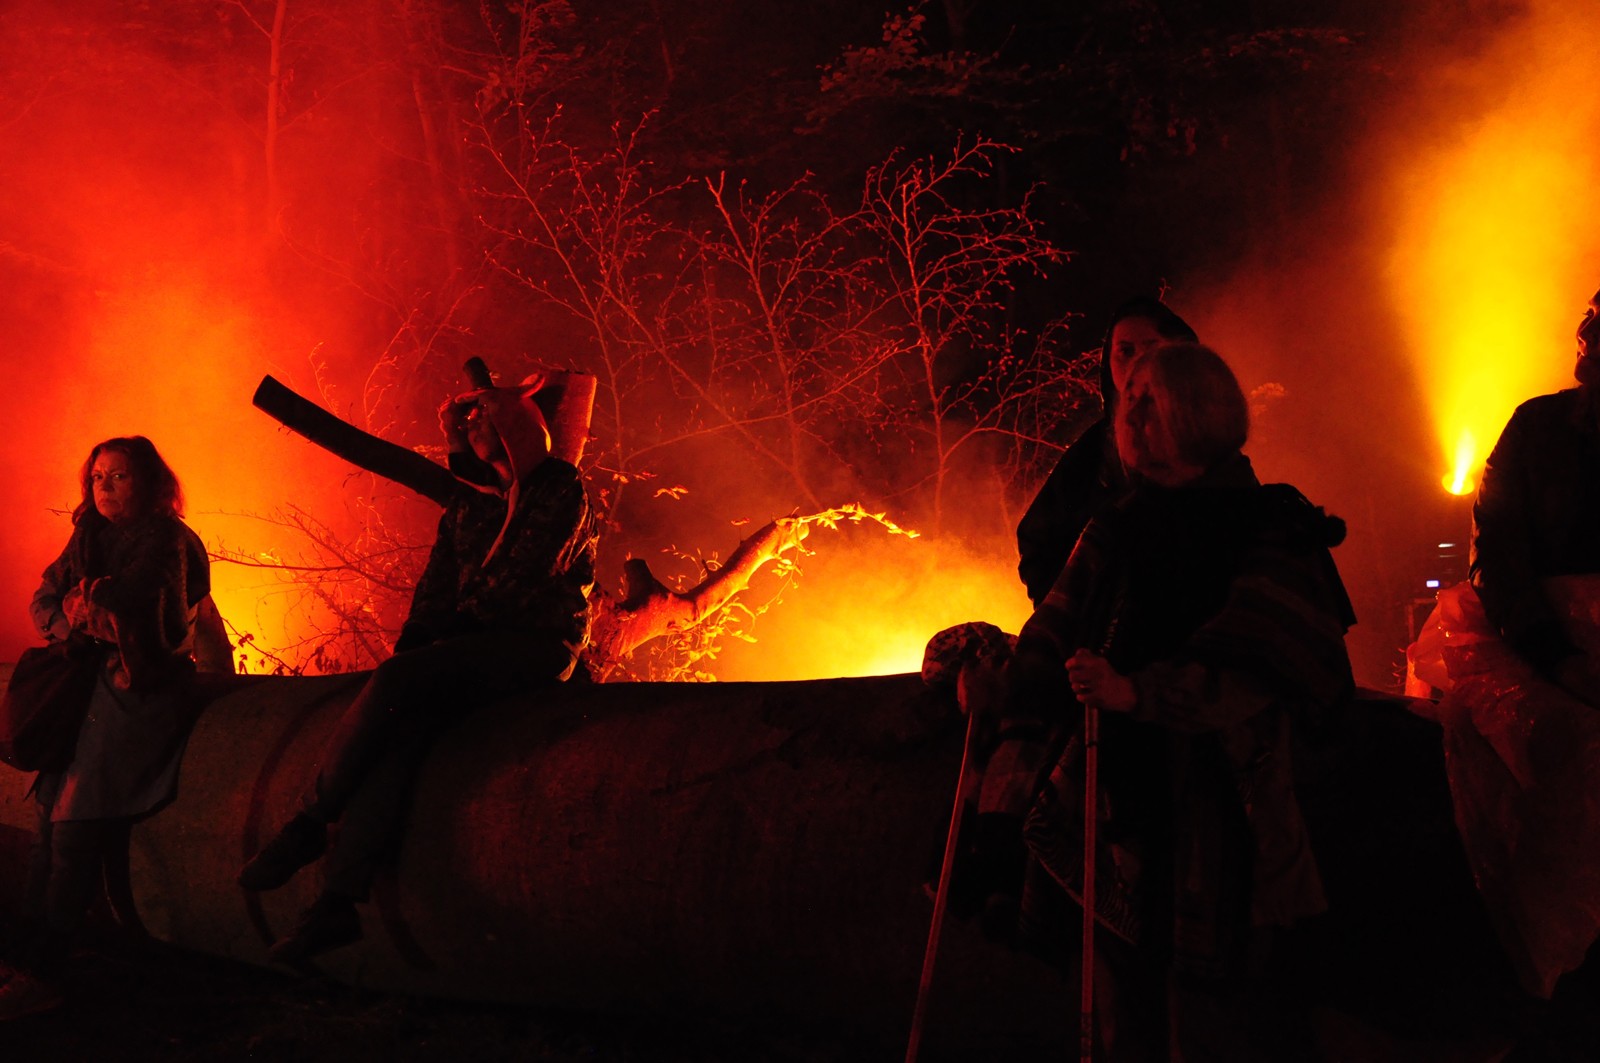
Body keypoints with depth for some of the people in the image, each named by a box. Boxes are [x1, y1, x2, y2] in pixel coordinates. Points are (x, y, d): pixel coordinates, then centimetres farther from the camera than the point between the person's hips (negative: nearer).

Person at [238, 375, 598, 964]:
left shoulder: (560, 487, -1)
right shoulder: (469, 499, 20)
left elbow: (524, 576, -11)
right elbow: (438, 584, 16)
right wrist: (411, 645, -1)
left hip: (536, 644, -5)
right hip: (471, 645, 6)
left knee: (397, 681, -28)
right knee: (403, 723, -24)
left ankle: (310, 822, -13)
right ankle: (340, 901, -33)